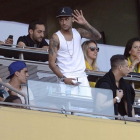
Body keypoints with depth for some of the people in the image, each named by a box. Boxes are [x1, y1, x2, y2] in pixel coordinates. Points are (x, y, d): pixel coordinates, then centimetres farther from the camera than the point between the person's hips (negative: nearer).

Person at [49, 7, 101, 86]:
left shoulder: (78, 32, 9)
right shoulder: (56, 38, -4)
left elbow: (98, 36, -1)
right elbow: (52, 63, -7)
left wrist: (85, 24, -12)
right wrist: (63, 78, -19)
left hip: (82, 76, 4)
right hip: (66, 78, -4)